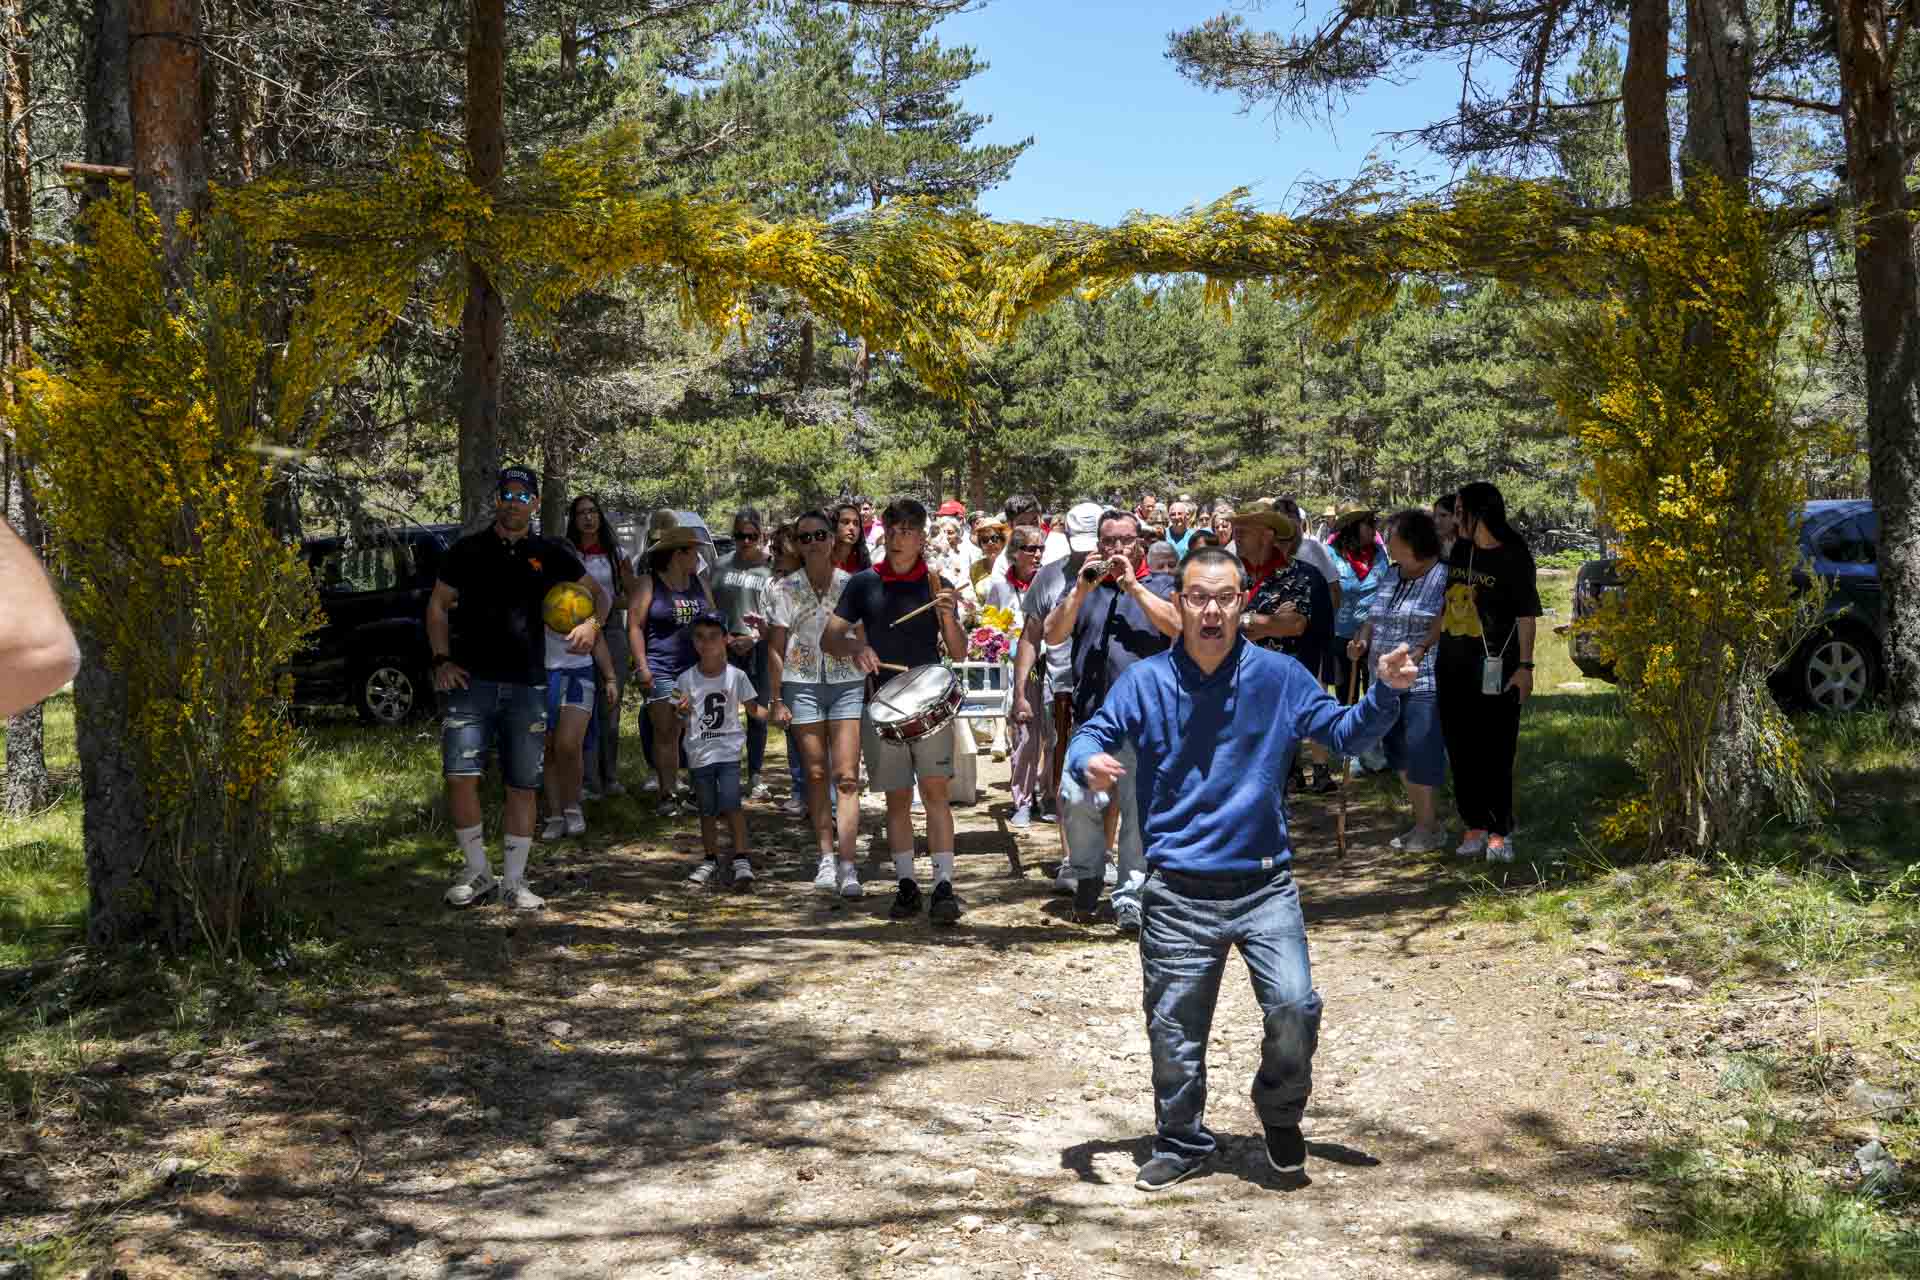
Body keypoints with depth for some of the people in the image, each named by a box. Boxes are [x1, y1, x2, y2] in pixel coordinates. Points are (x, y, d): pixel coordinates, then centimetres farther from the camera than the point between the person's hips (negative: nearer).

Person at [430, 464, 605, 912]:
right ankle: (478, 873, 7)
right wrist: (442, 659, -1)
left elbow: (599, 594, 15)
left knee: (523, 786, 4)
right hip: (472, 681, -1)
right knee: (460, 775, -10)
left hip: (527, 686, 1)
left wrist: (592, 624, -7)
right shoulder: (468, 550, 6)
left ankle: (514, 881, 15)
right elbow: (438, 604, 12)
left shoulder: (550, 554, 8)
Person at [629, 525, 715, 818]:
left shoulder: (698, 583, 16)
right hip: (662, 670, -4)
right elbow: (635, 625, -4)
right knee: (665, 733, -5)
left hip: (698, 669, 4)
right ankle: (668, 795, -1)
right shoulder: (648, 584, 0)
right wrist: (642, 666, -11)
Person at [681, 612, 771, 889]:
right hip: (699, 753, 2)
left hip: (728, 750, -2)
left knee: (730, 804, -16)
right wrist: (683, 711, -20)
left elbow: (753, 709, 1)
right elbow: (682, 721, 3)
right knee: (707, 810, 11)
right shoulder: (686, 679, -2)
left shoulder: (736, 676, -4)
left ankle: (742, 860, -10)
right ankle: (710, 859, 28)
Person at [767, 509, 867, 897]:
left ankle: (847, 864, -12)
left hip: (848, 683, -1)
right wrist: (775, 700, -1)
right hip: (802, 685, 1)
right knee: (815, 774, 5)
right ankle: (827, 858, 14)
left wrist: (873, 690, 3)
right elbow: (776, 647, 4)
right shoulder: (784, 588, 3)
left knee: (847, 776, -9)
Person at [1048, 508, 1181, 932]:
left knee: (1139, 809, -5)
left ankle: (1130, 898, 4)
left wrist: (1132, 585, -9)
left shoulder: (1160, 586, 12)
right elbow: (1053, 635, 5)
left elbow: (1177, 625, -7)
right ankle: (1088, 876, 16)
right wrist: (1081, 590, -6)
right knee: (1076, 800, -9)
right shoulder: (1084, 585, 18)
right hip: (1092, 715, 2)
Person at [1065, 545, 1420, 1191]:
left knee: (1295, 1008, -13)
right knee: (1173, 1029, 9)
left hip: (1265, 887, 0)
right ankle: (1181, 1144, 33)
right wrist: (1090, 762, -25)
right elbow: (1090, 737, -1)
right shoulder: (1145, 681, -2)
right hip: (1178, 894, 0)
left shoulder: (1279, 676, 0)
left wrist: (1385, 692, -11)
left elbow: (1343, 732, 7)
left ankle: (1280, 1111, 18)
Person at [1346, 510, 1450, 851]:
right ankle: (1425, 822, 25)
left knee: (1421, 757, -5)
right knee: (1400, 756, 13)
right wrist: (1362, 641, 0)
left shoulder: (1443, 576, -9)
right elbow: (1374, 618, 18)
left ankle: (1429, 827, 7)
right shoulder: (1392, 576, 15)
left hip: (1424, 684, -8)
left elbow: (1444, 624, -16)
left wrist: (1418, 651, -26)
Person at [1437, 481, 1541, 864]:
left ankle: (1500, 832, 5)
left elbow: (1526, 615, -8)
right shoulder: (1458, 551, 10)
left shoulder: (1513, 557, -7)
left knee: (1496, 752, -2)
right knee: (1460, 749, 8)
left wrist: (1525, 666, -12)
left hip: (1495, 669, -6)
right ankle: (1475, 826, 16)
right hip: (1452, 666, 6)